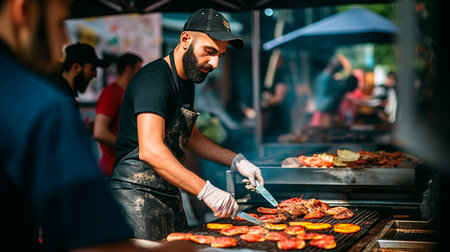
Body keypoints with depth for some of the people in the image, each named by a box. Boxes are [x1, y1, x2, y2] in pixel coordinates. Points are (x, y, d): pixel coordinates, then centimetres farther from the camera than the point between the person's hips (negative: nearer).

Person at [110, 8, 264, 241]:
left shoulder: (186, 82, 14)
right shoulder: (155, 79, -18)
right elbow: (150, 150, -30)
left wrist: (236, 161, 13)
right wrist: (206, 191, -34)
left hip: (170, 198, 10)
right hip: (137, 197, -10)